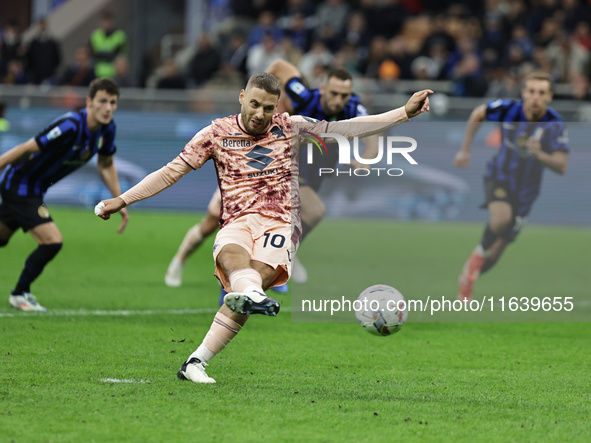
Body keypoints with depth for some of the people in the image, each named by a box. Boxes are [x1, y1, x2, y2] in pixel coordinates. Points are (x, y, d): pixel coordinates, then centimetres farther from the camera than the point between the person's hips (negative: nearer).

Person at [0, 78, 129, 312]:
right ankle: (20, 294, 4)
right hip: (20, 185, -9)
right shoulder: (70, 126, -31)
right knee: (52, 241, -15)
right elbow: (26, 149, -27)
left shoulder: (107, 129, -5)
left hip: (34, 189, 9)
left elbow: (106, 165, 12)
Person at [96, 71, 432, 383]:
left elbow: (347, 128, 13)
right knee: (231, 255, -38)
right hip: (237, 223, 1)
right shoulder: (217, 133, 11)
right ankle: (251, 294, -72)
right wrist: (121, 200, 8)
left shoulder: (290, 127, 13)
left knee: (257, 277, -29)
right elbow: (171, 172, 14)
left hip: (279, 223, -1)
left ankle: (196, 363, -32)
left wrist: (405, 113, 8)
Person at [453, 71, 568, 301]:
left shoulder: (555, 125, -19)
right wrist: (465, 150, 6)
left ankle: (467, 280, 30)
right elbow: (477, 115, 3)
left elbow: (561, 166, -23)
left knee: (496, 252, 5)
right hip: (499, 176, -1)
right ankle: (478, 254, -7)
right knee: (501, 218, -34)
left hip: (525, 189, 1)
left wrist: (539, 154, -42)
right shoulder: (507, 109, -17)